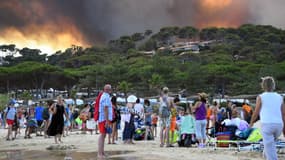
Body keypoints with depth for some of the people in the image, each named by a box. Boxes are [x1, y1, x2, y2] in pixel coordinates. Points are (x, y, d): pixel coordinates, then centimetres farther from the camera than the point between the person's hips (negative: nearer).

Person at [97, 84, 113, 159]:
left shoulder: (103, 96, 18)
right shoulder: (106, 97, -14)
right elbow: (105, 109, -21)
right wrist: (107, 121, -23)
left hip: (102, 119, 10)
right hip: (104, 119, -10)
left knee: (103, 135, 13)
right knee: (102, 135, -9)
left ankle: (102, 153, 18)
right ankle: (100, 154, -8)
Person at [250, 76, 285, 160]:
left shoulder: (261, 97, -1)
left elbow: (256, 113, 3)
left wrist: (251, 123, 21)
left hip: (267, 125, -5)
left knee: (270, 148, -2)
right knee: (271, 142, 31)